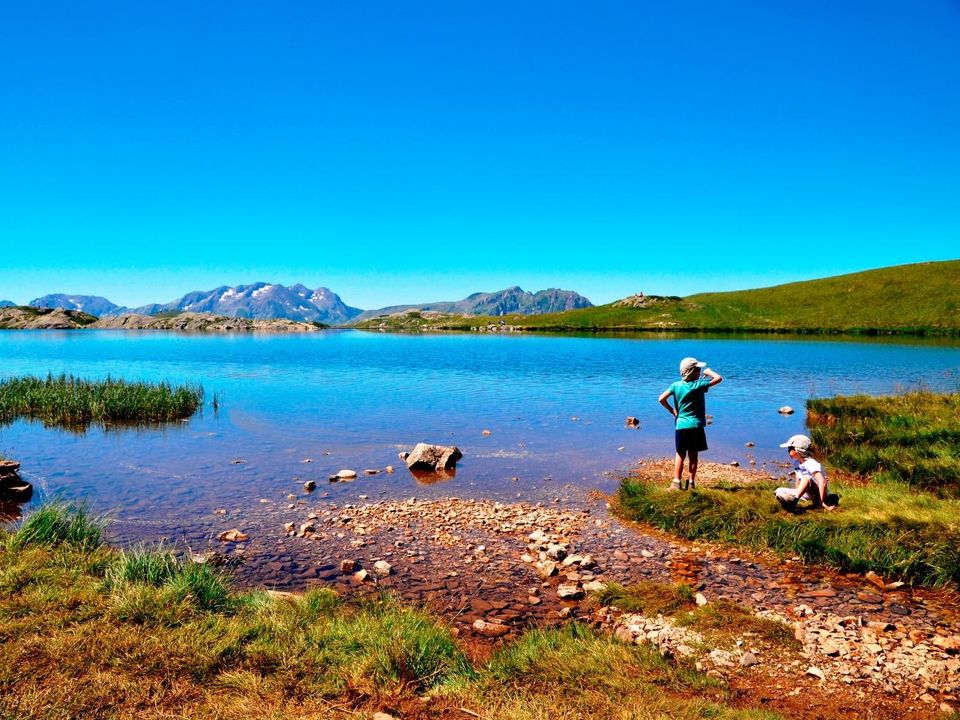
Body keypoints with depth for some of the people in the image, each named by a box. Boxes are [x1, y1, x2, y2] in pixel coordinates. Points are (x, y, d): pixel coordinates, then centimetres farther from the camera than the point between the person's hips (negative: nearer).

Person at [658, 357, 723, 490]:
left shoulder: (676, 385, 0)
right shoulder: (698, 385, -9)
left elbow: (662, 399, -5)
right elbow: (718, 378, -10)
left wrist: (672, 410, 7)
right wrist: (708, 371, 8)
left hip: (680, 425, 2)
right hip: (696, 426, -2)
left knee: (680, 455, 7)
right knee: (693, 455, 8)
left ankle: (676, 482, 2)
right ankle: (692, 482, 12)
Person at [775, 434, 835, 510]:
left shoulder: (811, 463, -21)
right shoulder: (797, 463, 4)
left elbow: (822, 482, -31)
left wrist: (822, 503, -31)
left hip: (817, 494, -7)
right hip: (807, 494, 7)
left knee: (807, 478, -37)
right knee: (779, 492, -11)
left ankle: (794, 498, -51)